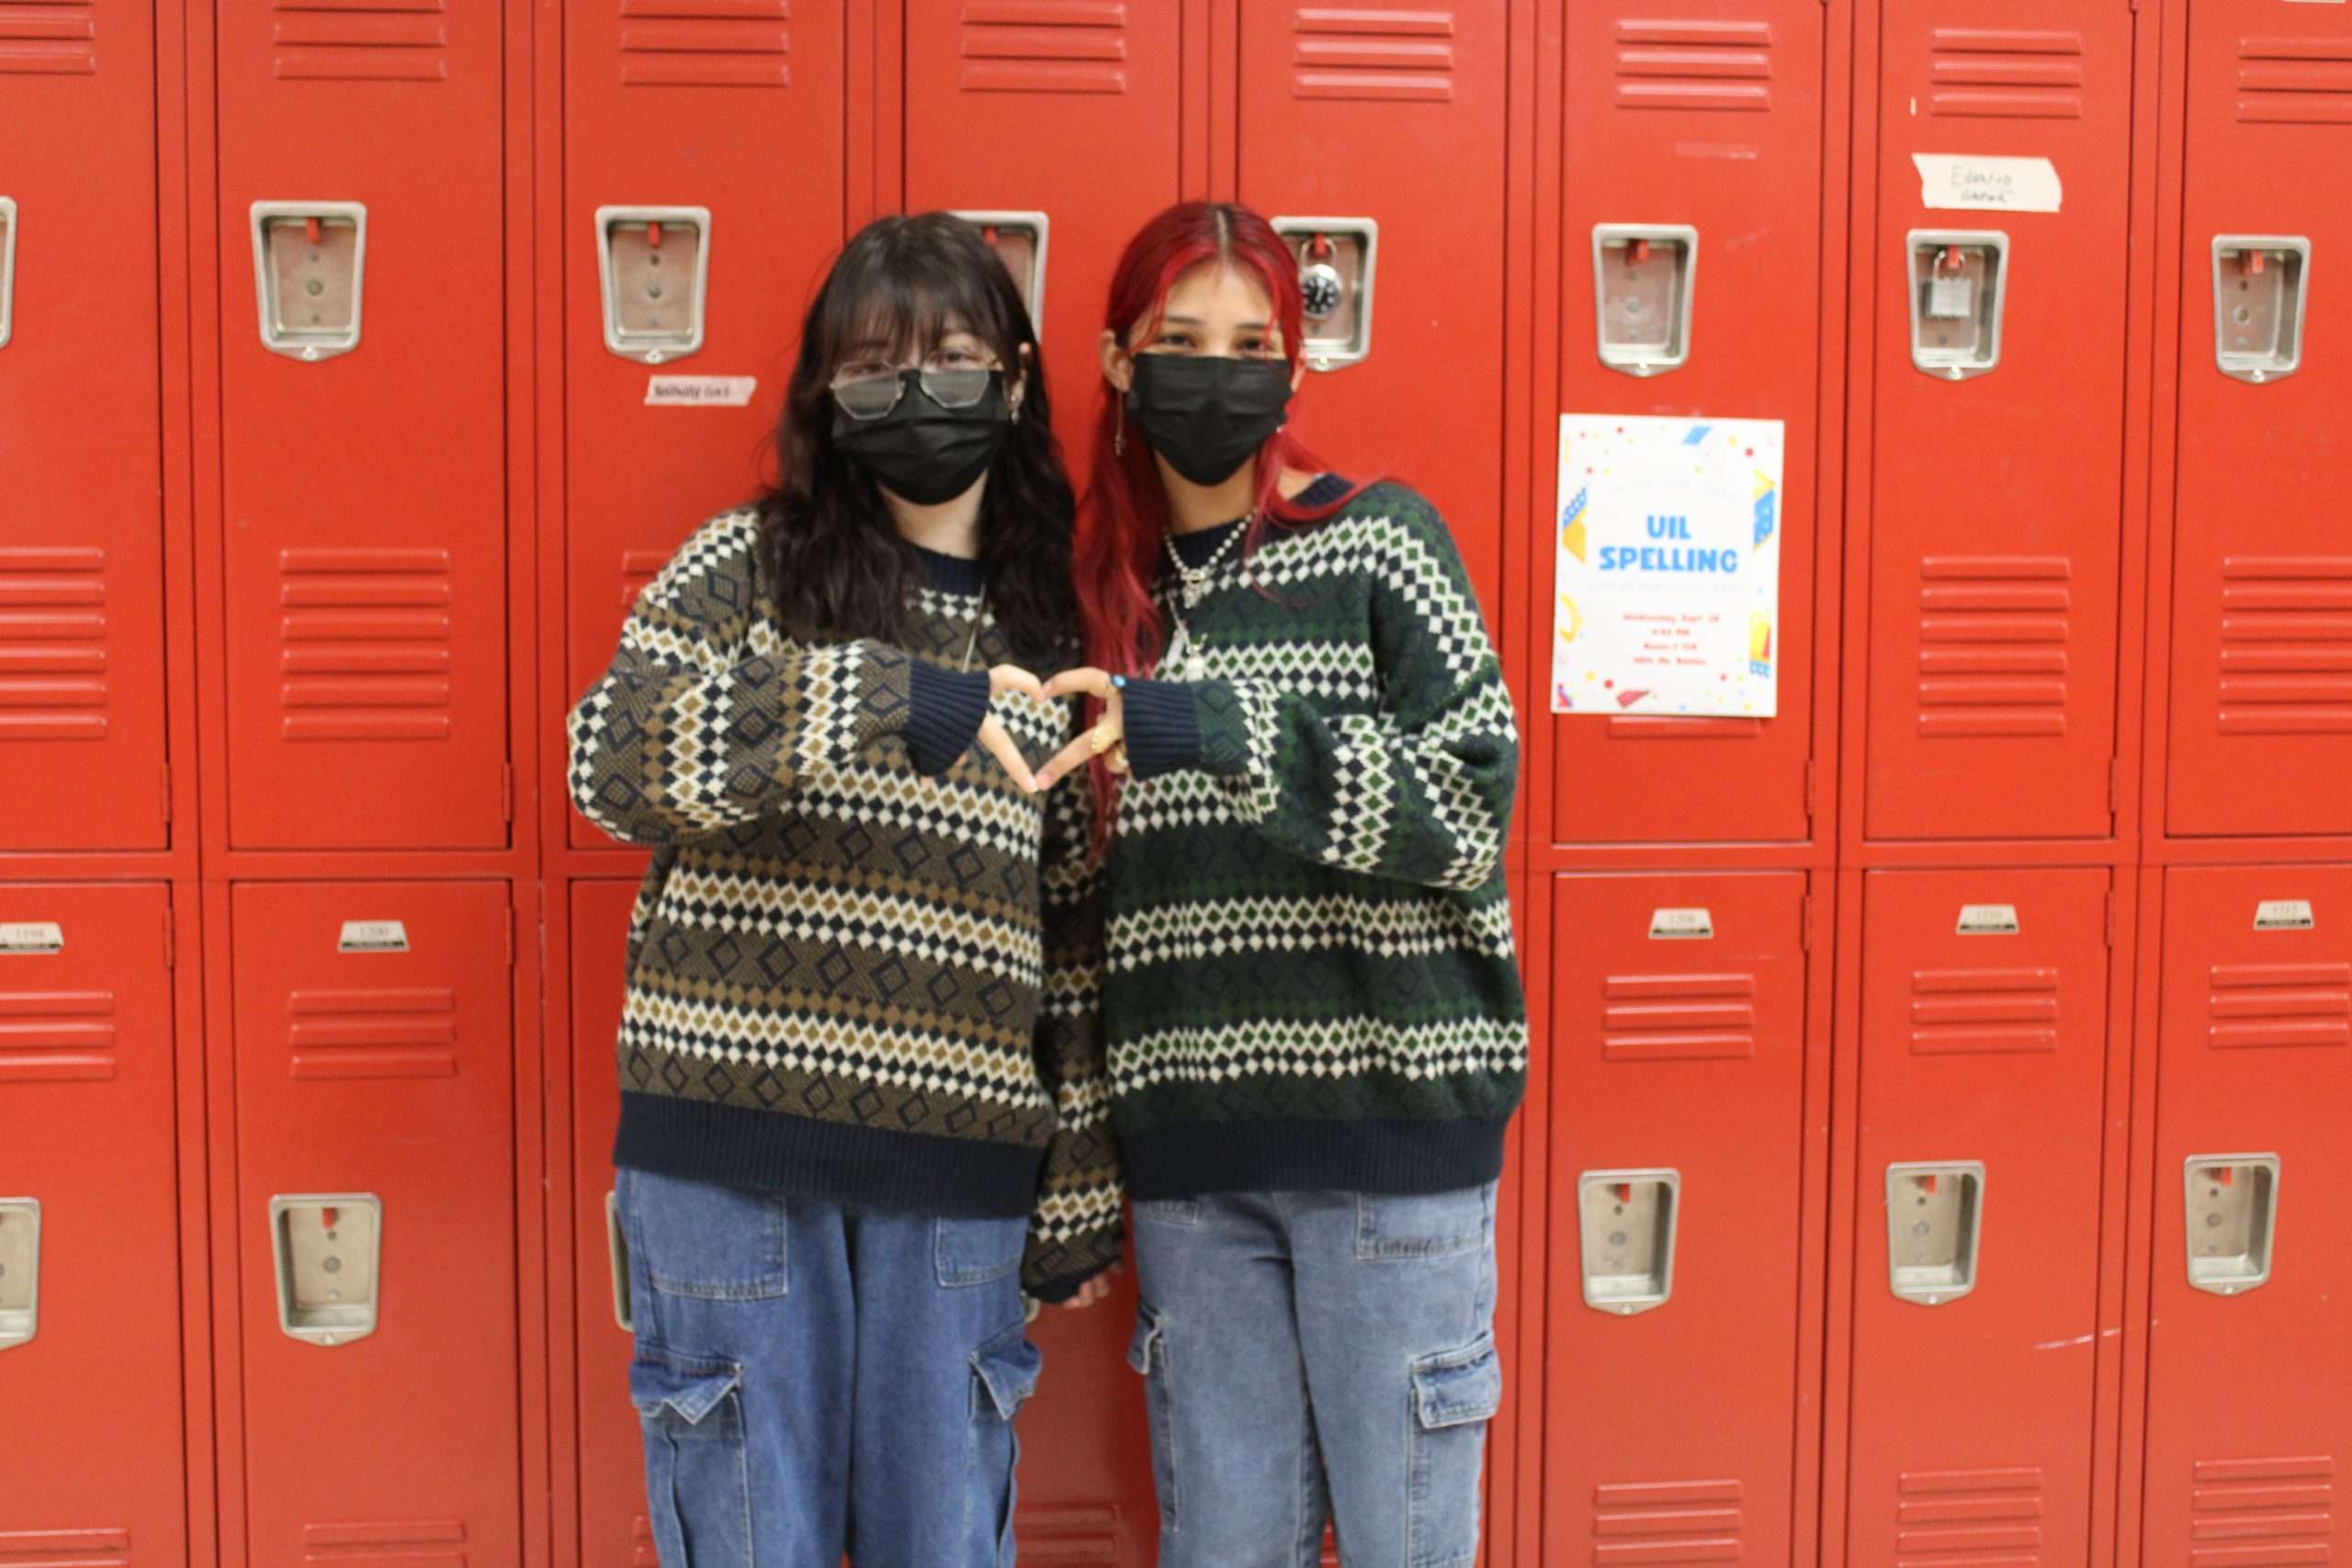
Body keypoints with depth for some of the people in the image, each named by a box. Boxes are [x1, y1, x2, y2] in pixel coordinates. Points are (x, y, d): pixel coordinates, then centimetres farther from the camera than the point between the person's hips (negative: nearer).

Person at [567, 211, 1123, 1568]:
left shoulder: (1046, 638, 11)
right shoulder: (749, 566, 1)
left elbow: (1074, 932, 13)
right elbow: (613, 756, -17)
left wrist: (1079, 1197, 12)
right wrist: (888, 702, -26)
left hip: (958, 1167, 3)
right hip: (733, 1149, -2)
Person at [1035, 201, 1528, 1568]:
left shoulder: (1380, 542, -1)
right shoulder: (1113, 584, 12)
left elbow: (1474, 801, -12)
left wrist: (1212, 730, -22)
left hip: (1390, 1114, -4)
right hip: (1193, 1145, 4)